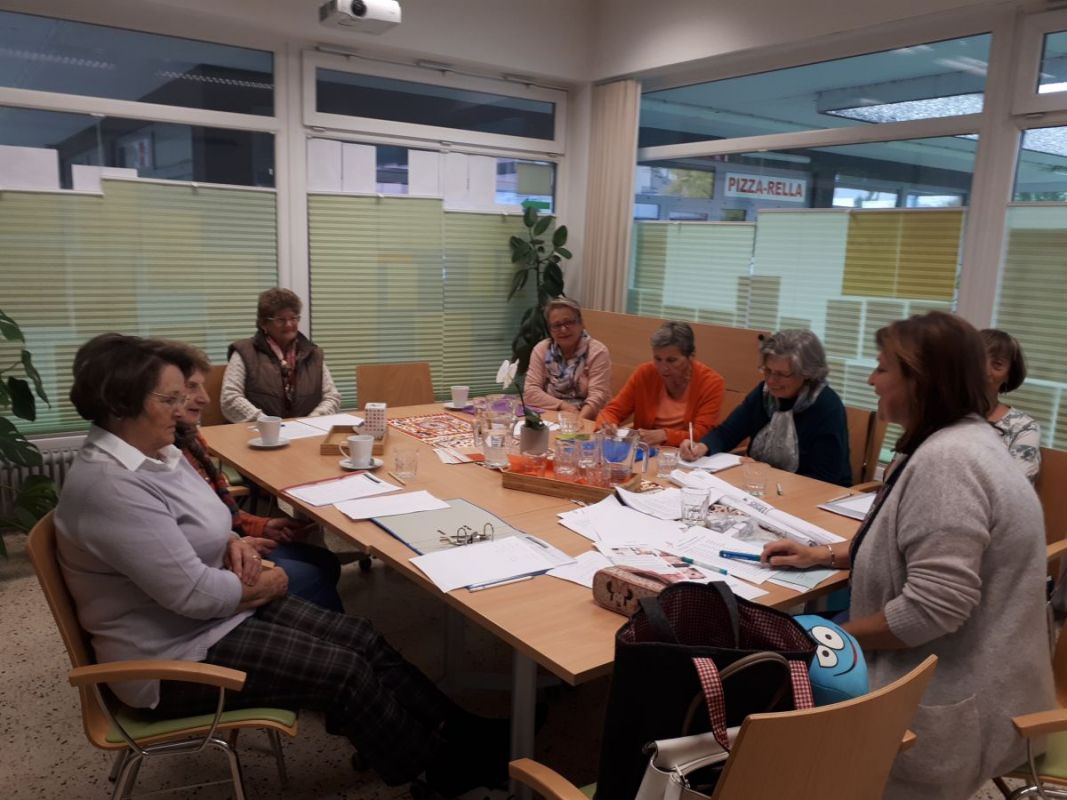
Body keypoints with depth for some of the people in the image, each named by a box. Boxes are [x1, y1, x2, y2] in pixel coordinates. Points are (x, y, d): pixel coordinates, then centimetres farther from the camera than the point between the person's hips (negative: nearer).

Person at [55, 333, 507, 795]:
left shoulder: (155, 453, 3)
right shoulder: (109, 487, -28)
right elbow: (194, 594, -28)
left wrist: (235, 545, -4)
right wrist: (271, 583, -11)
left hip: (219, 610, 9)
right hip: (176, 655, -9)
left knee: (363, 639, -1)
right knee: (343, 670, -11)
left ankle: (454, 729, 9)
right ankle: (440, 764, 10)